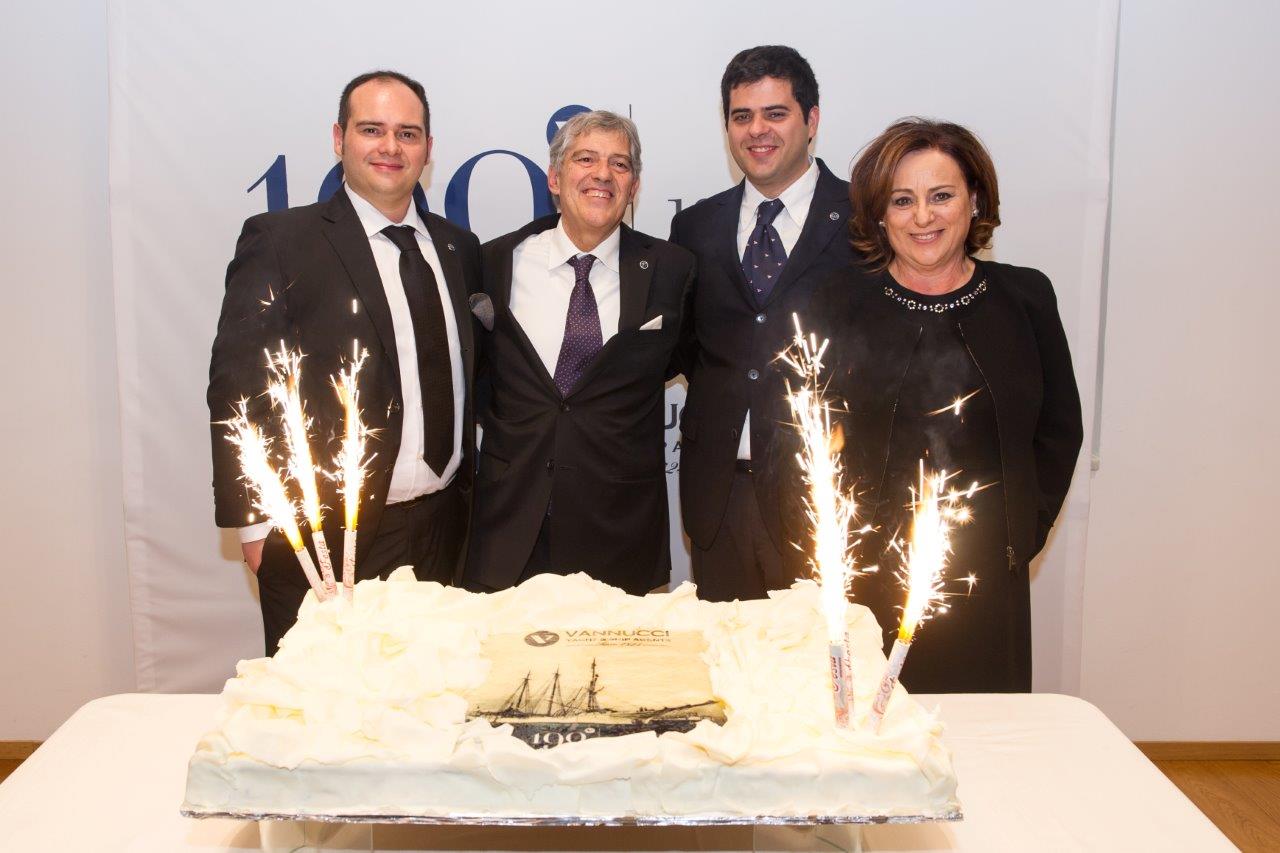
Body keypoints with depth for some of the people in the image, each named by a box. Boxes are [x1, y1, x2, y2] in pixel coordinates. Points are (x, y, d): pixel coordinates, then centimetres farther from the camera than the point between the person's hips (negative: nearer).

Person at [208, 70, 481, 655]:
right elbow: (238, 387, -7)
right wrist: (256, 524, -11)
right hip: (323, 537, -4)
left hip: (444, 532, 5)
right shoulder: (279, 240, -4)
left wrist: (467, 496, 12)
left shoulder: (457, 248, 11)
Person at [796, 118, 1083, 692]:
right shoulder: (838, 304, 2)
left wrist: (1022, 535, 3)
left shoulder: (1024, 298, 6)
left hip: (985, 580, 2)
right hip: (863, 581, -1)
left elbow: (1060, 430, 11)